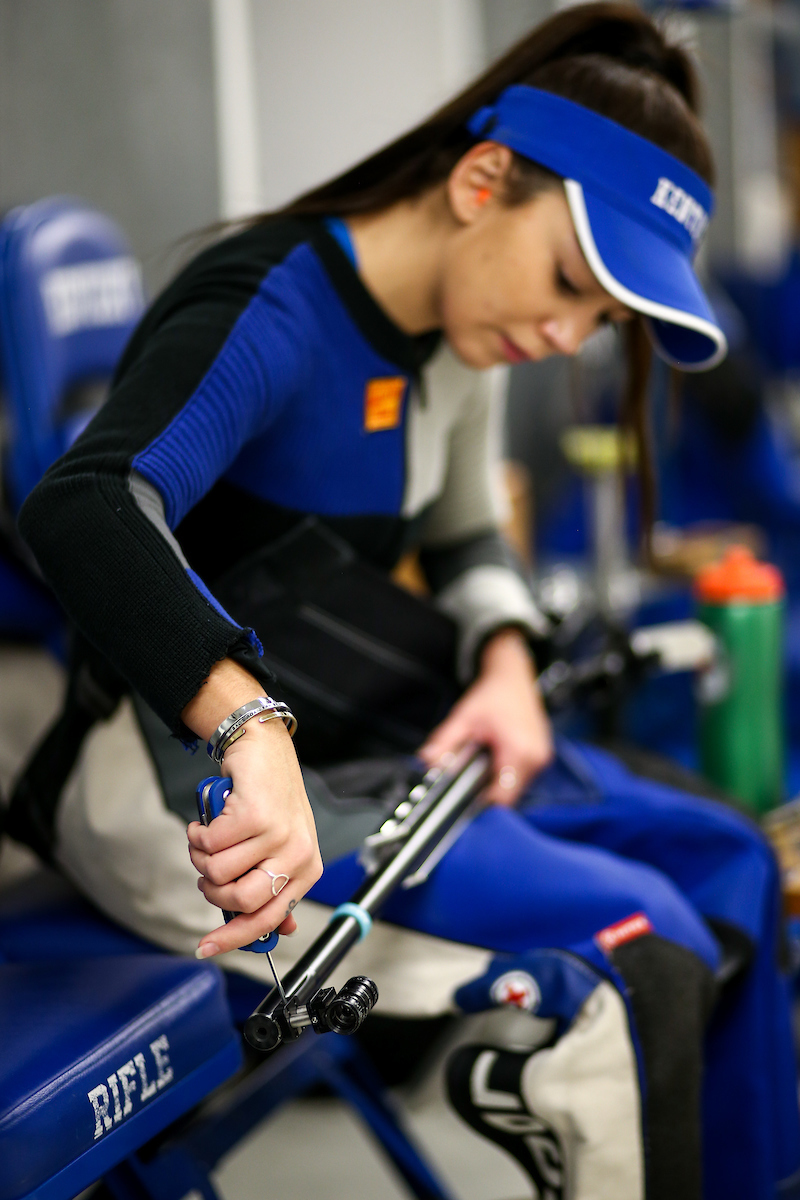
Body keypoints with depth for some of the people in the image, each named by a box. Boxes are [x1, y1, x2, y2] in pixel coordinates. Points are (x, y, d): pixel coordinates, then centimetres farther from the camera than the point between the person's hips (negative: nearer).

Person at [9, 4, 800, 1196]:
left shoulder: (458, 334, 5)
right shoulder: (272, 310, -22)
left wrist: (505, 662, -1)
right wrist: (254, 729, -53)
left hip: (352, 740, 9)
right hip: (176, 778, -9)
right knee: (630, 944, -22)